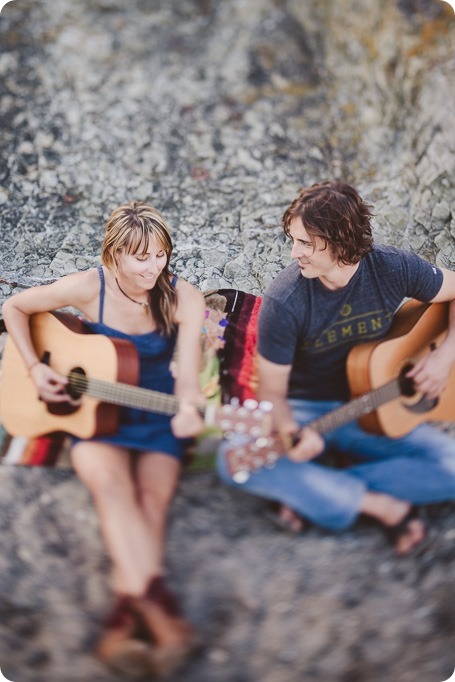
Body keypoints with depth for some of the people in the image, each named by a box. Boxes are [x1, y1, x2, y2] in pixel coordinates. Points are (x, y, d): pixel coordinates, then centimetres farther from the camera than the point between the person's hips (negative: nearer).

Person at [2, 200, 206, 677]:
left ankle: (124, 619, -33)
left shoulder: (184, 300, -10)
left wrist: (188, 410, -35)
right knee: (110, 482, -31)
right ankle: (157, 603, -37)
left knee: (152, 495, -26)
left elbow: (187, 375, -12)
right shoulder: (87, 288, -10)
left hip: (156, 418, 1)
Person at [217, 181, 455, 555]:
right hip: (307, 411, -2)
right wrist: (292, 432, -34)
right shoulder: (284, 301, -20)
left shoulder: (394, 268, -13)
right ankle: (384, 506, -22)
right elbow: (272, 390, -12)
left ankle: (311, 490, -16)